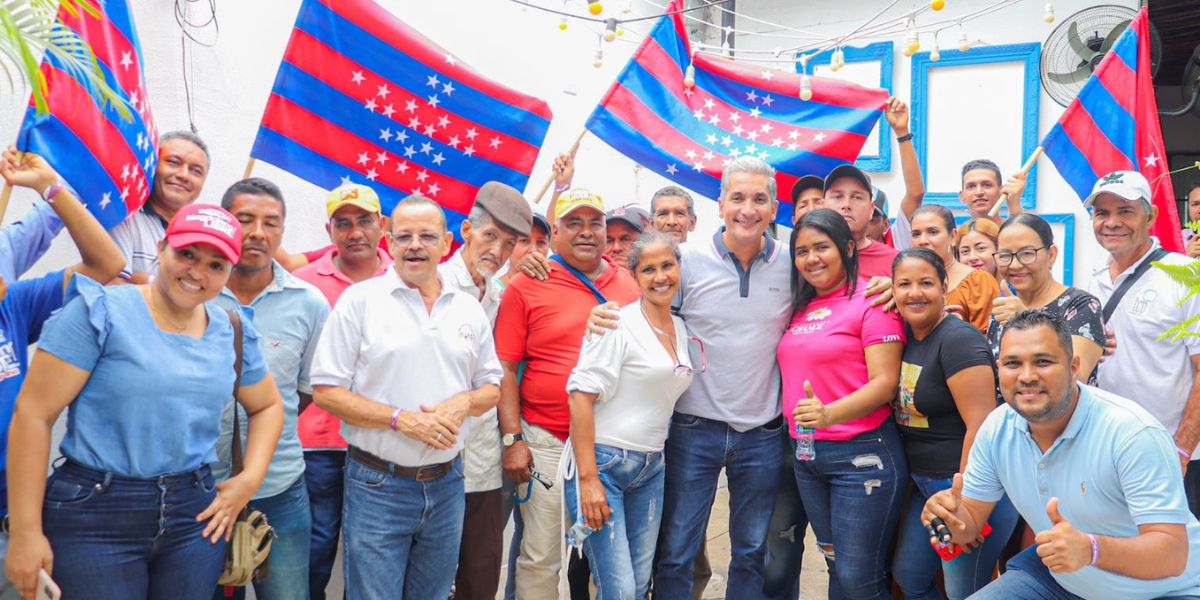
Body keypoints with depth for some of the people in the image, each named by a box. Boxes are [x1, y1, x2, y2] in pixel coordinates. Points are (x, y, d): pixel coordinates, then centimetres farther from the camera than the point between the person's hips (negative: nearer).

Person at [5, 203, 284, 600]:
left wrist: (249, 479, 3)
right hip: (94, 514, -4)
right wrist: (26, 532, -12)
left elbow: (267, 406, 20)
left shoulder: (233, 333, 5)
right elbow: (32, 414, -10)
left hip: (196, 514, 4)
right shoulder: (99, 311, -9)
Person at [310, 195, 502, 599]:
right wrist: (402, 419, -18)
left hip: (447, 485, 4)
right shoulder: (360, 300, -6)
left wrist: (463, 403, -11)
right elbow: (325, 390, -8)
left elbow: (491, 387, 12)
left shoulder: (469, 309, 6)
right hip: (377, 486, -4)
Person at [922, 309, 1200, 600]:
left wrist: (1091, 550, -46)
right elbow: (971, 521, -1)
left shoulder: (1133, 433, -25)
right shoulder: (996, 428, -9)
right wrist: (950, 517, -24)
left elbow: (1173, 554, -27)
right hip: (1057, 574, 5)